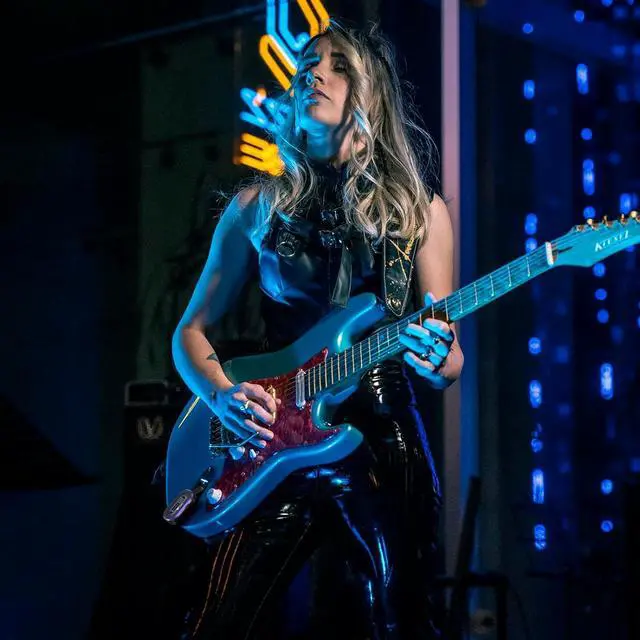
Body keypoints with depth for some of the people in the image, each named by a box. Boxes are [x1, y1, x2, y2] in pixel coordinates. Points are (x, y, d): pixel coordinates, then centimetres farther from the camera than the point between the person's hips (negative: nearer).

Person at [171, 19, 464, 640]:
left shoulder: (418, 209, 5)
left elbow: (448, 361, 4)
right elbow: (192, 330, 12)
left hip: (383, 445, 0)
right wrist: (222, 395, -8)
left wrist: (437, 360, -20)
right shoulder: (257, 206, 8)